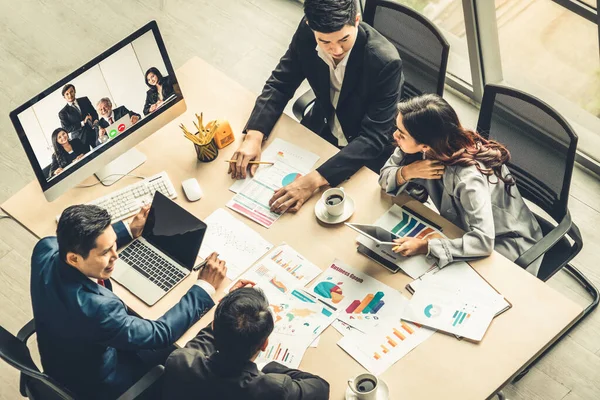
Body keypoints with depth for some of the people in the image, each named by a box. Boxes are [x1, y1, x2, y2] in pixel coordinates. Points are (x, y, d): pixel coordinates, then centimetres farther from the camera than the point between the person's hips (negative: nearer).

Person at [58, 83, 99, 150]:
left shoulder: (85, 100, 12)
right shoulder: (63, 113, 3)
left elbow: (93, 112, 14)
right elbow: (66, 129, -5)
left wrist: (95, 120, -10)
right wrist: (82, 123, -14)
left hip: (93, 133, 2)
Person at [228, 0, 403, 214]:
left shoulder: (385, 61, -34)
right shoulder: (307, 33, -21)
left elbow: (374, 138, -33)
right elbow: (280, 84, -10)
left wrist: (315, 179, -44)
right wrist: (253, 136, -27)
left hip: (367, 152, -4)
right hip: (323, 125, 5)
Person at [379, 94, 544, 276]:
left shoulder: (468, 177, -38)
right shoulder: (417, 145, -19)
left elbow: (483, 241, -42)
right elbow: (385, 176, -7)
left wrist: (425, 246, -44)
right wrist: (408, 172, -29)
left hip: (505, 244, -6)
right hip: (465, 228, 6)